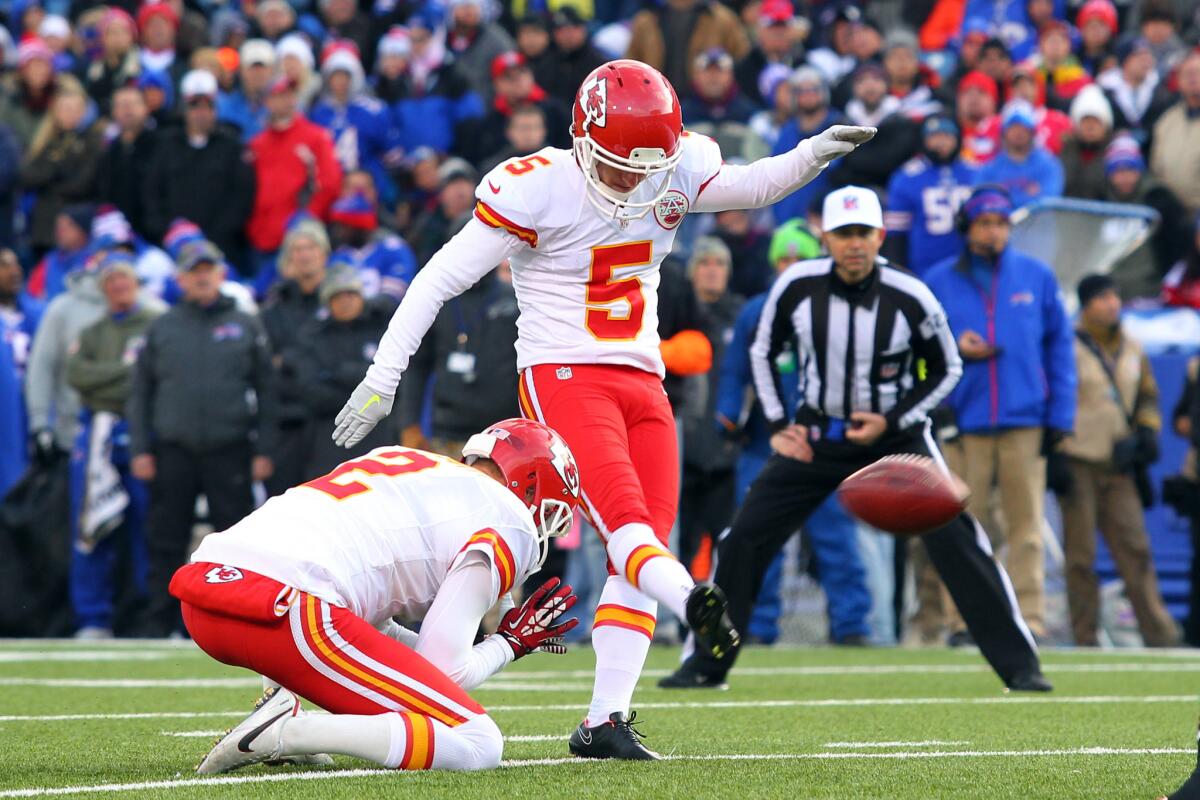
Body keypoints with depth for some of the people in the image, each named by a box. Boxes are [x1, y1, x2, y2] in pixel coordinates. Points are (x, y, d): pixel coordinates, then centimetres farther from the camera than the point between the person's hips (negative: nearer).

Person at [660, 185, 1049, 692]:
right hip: (815, 435, 2)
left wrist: (892, 422, -12)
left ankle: (1019, 665, -8)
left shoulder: (910, 299, -17)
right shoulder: (797, 286, -12)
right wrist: (777, 425, -2)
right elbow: (763, 352, 6)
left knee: (953, 539, -15)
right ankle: (705, 665, 11)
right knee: (744, 539, -3)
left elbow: (947, 370, -2)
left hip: (895, 434, -2)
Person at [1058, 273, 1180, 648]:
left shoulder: (1132, 349, 14)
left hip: (1119, 468, 5)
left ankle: (1159, 633, 0)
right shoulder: (1069, 348, -4)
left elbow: (1148, 395, 26)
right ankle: (1085, 640, 2)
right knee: (1081, 555, -2)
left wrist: (1147, 433, 8)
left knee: (1136, 549, 1)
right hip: (1079, 465, -5)